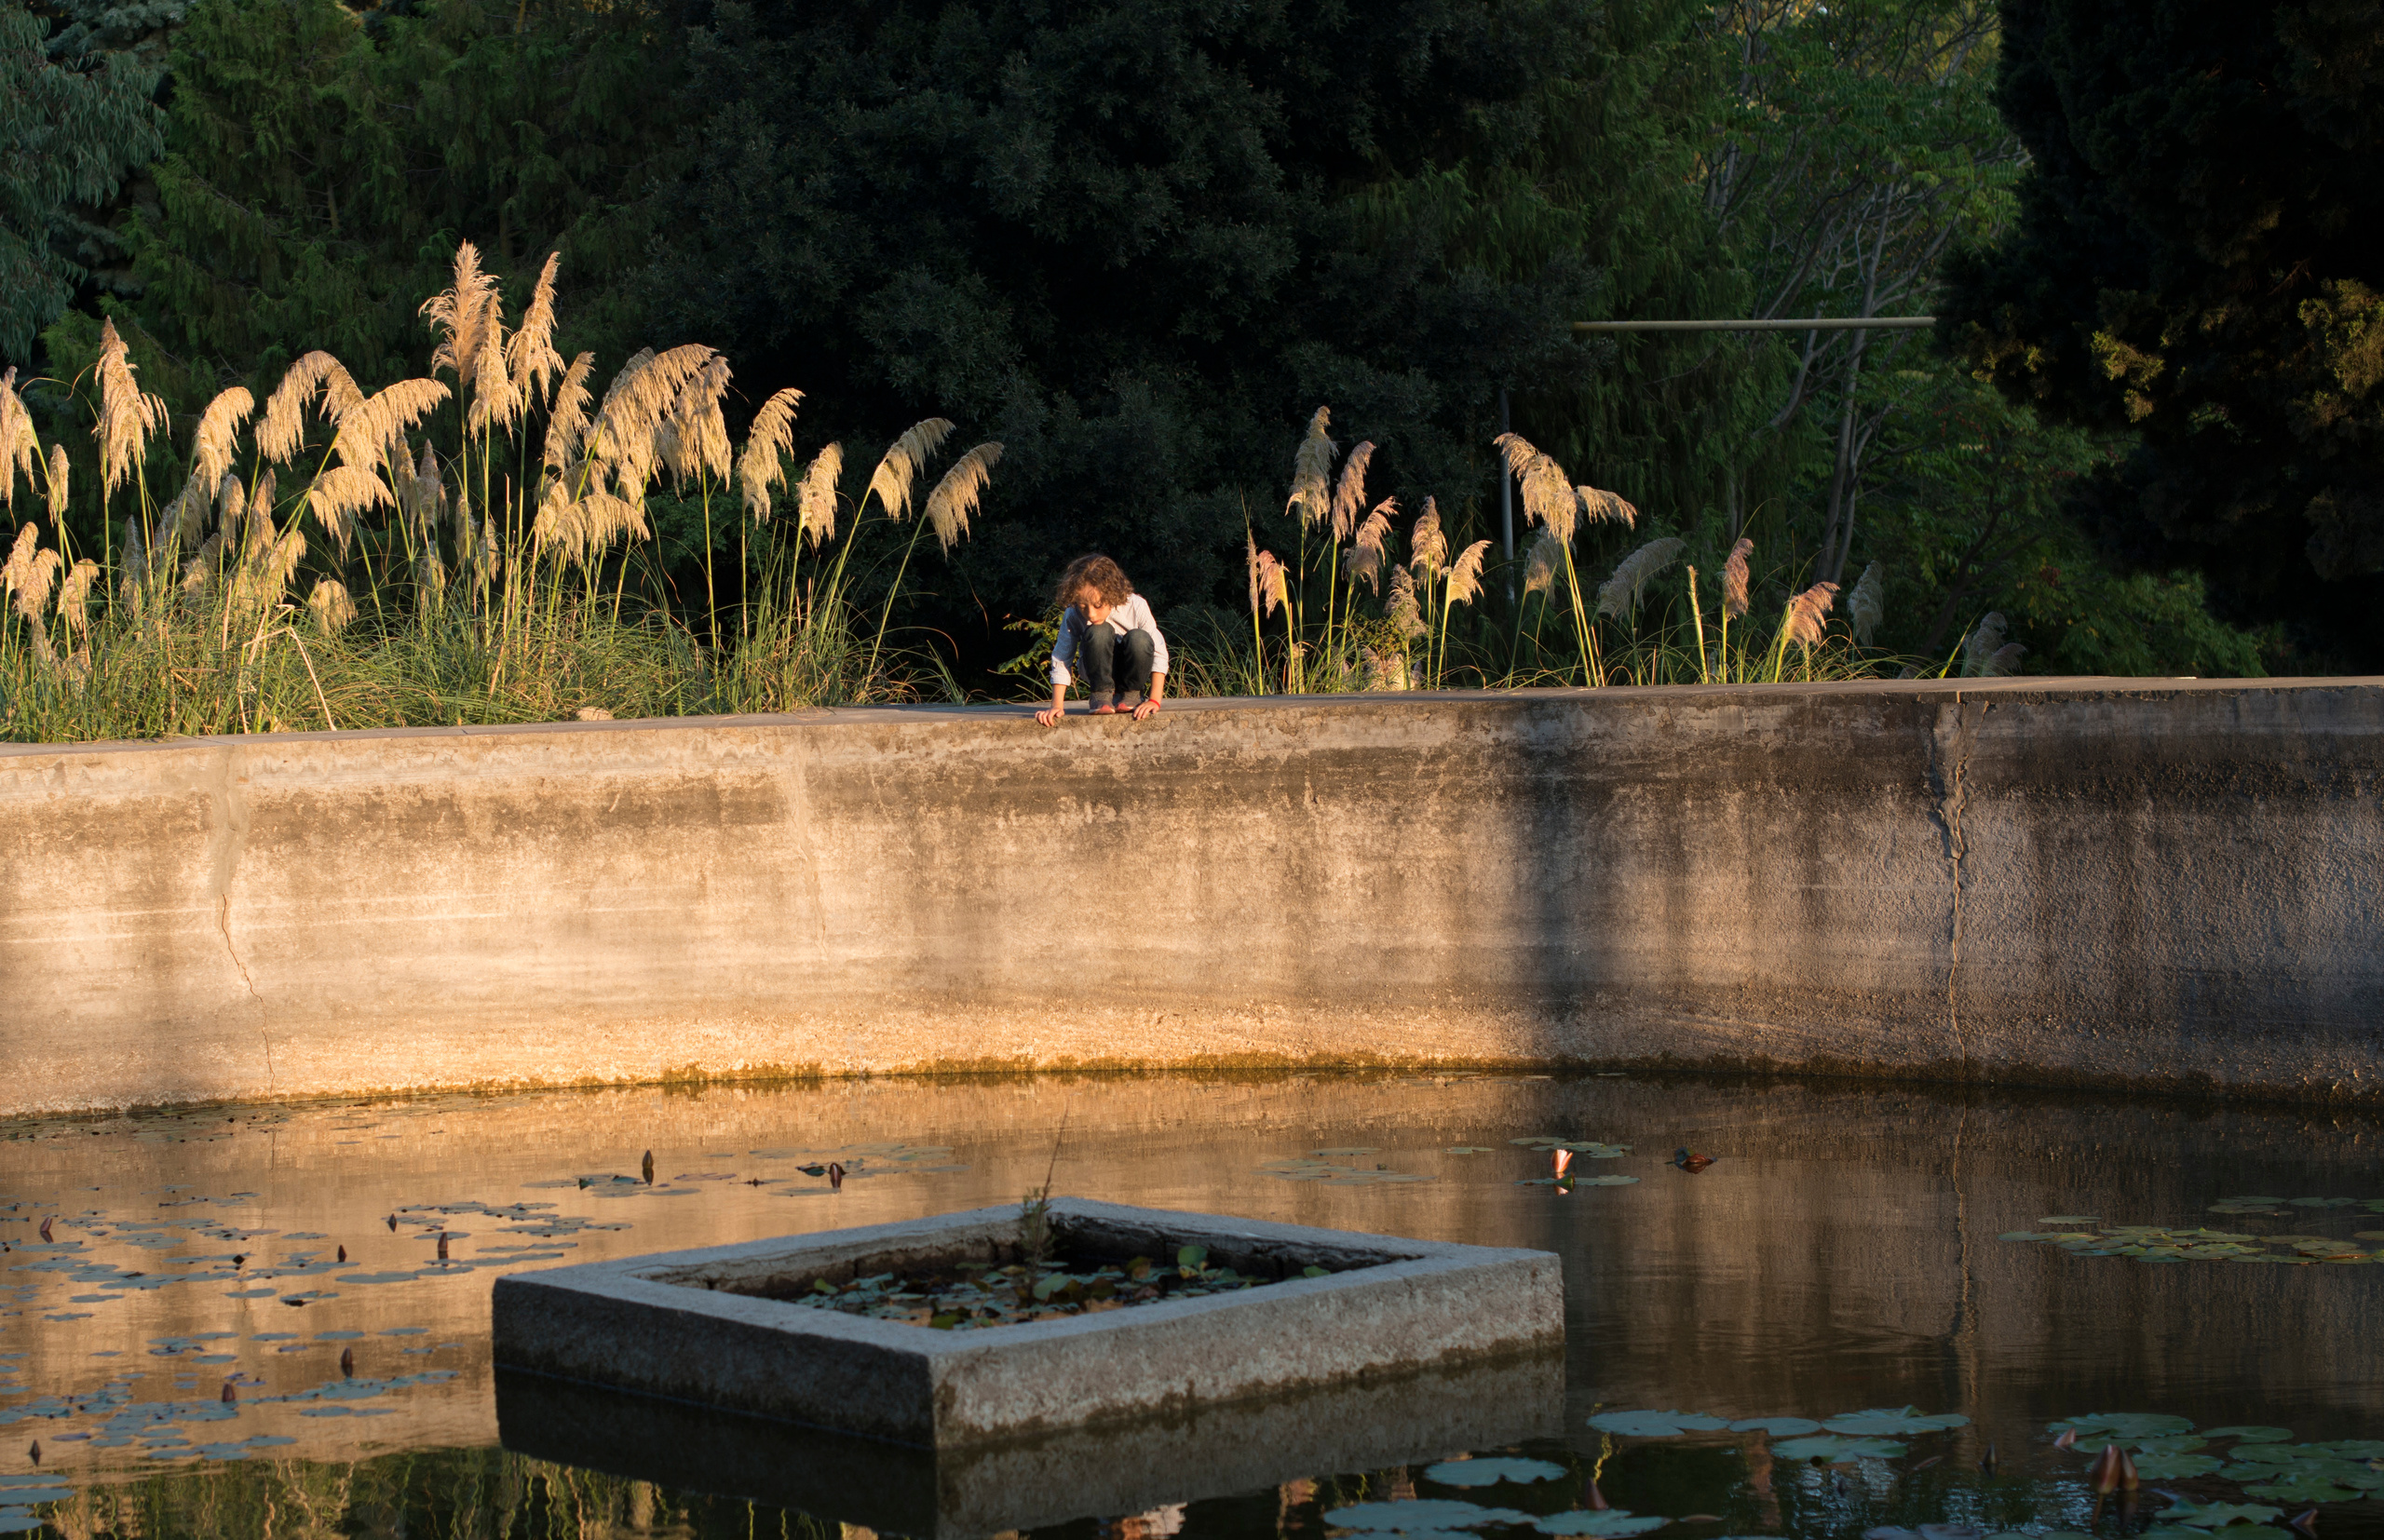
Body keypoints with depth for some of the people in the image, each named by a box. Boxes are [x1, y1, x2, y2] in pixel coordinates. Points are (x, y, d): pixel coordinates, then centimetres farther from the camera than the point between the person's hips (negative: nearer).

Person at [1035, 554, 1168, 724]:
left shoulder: (1136, 606, -24)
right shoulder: (1072, 616, -22)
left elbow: (1158, 652, -18)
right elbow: (1061, 660, -16)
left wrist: (1154, 700, -25)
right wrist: (1057, 706, -24)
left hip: (1131, 671, 1)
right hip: (1099, 672, -1)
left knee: (1139, 638, -33)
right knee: (1098, 633, -32)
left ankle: (1130, 695, -9)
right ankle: (1102, 696, -15)